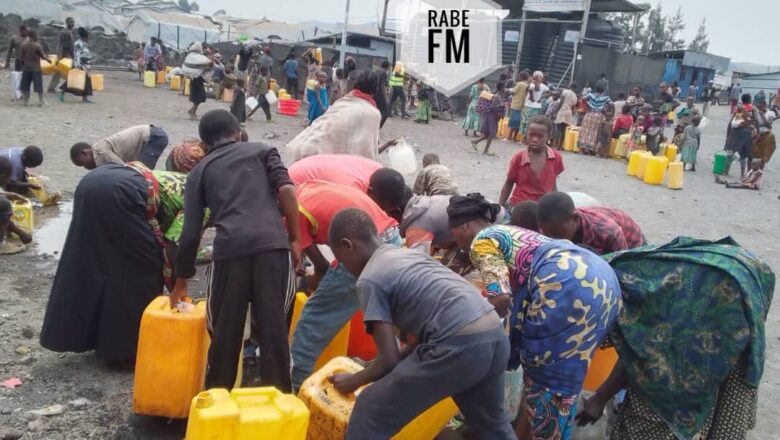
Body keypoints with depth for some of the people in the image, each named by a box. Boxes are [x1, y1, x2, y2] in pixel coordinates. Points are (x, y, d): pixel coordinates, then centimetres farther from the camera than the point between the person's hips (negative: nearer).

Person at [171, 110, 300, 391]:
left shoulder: (200, 171, 22)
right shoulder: (262, 150, 22)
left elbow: (190, 234, 17)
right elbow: (286, 189, 2)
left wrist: (182, 281, 27)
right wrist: (295, 239, 8)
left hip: (230, 249, 0)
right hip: (272, 245, 0)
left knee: (224, 332, 15)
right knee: (273, 327, 8)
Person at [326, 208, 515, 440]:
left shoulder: (369, 280, 1)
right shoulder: (408, 254, 25)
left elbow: (389, 359, -1)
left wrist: (353, 381, 16)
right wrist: (403, 356, 34)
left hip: (460, 344, -9)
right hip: (495, 333, 9)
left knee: (368, 417, 6)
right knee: (491, 421, 33)